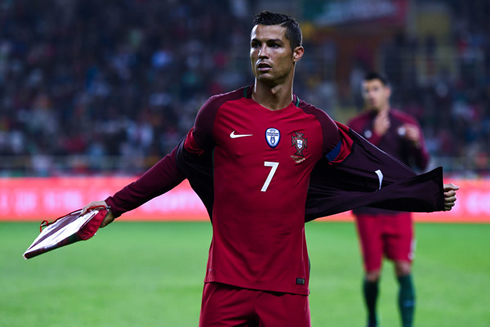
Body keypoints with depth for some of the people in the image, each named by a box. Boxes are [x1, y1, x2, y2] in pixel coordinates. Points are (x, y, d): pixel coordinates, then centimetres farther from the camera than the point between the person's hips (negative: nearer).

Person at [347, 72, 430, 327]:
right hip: (368, 210, -1)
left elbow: (422, 165, 2)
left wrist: (416, 143, -18)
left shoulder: (406, 123, 7)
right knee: (372, 274, 0)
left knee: (404, 270, -10)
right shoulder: (356, 126, 4)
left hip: (399, 210, 1)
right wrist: (375, 135, -20)